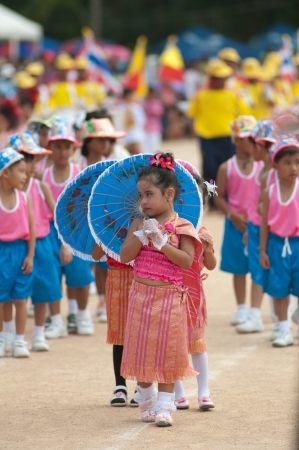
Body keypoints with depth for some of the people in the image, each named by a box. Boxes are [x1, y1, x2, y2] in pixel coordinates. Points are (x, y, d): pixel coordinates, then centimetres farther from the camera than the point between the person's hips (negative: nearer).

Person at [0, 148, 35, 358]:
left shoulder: (24, 198, 0)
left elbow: (31, 229, 2)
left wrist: (30, 256, -3)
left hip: (20, 250, 2)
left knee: (20, 298, 5)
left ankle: (20, 341, 13)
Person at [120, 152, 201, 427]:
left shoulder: (182, 228, -5)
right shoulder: (139, 224, 5)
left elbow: (187, 261, -14)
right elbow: (124, 256, -4)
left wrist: (161, 242, -19)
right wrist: (142, 236, -16)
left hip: (170, 297, -3)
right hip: (141, 295, 3)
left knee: (167, 352, -1)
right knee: (141, 350, 9)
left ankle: (164, 405, 3)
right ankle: (146, 399, 27)